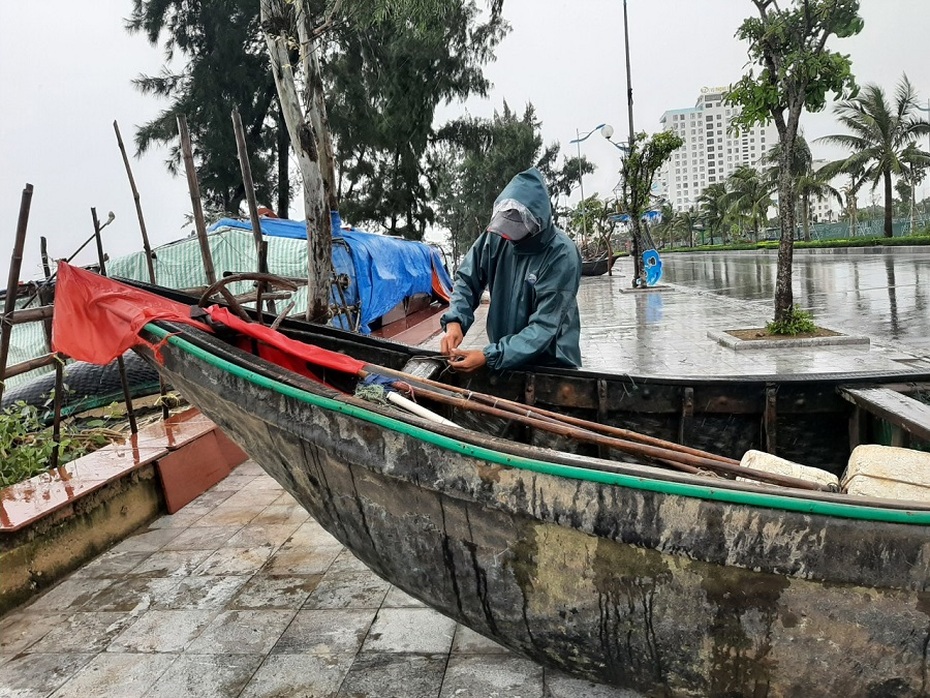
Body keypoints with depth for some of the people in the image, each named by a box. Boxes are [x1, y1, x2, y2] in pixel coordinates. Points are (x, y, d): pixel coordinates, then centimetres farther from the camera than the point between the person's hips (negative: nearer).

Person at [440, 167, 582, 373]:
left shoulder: (562, 256, -24)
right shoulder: (495, 236, -11)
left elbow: (544, 327, -26)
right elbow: (467, 280, -1)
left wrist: (489, 357, -33)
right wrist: (455, 321, -20)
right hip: (502, 356, 4)